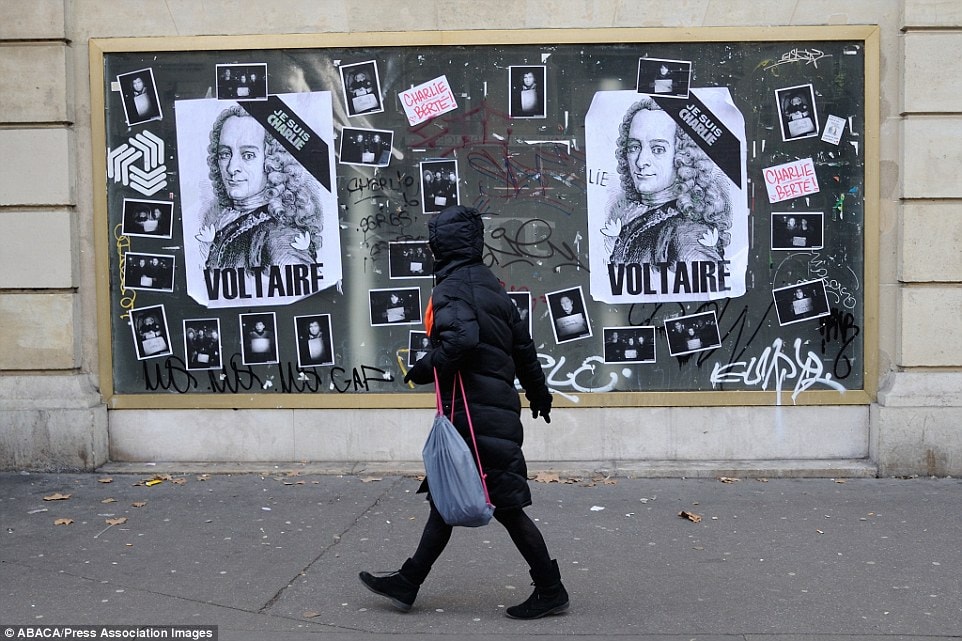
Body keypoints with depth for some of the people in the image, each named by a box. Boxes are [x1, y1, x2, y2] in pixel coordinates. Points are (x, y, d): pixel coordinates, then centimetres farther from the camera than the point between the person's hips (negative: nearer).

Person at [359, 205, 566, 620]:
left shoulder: (451, 289, -12)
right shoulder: (490, 286, 15)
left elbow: (462, 339, -30)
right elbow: (523, 345, 20)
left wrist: (425, 369, -14)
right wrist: (538, 391, 33)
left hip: (475, 413, -10)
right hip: (498, 409, 10)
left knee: (506, 506, -3)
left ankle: (551, 591, 5)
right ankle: (407, 584, 19)